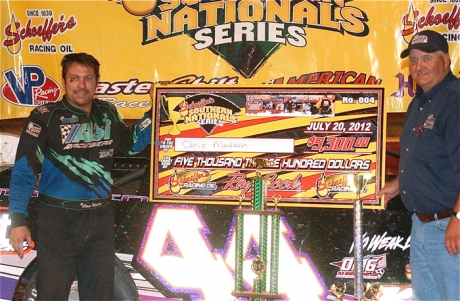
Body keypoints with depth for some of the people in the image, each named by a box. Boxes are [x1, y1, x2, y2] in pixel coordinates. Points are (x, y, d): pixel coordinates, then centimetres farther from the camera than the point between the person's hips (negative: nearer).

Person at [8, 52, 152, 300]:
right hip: (58, 222, -5)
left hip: (101, 220, 5)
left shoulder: (108, 114, 7)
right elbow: (23, 171, -10)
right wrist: (18, 220, -16)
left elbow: (132, 144, 24)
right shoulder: (45, 117, -9)